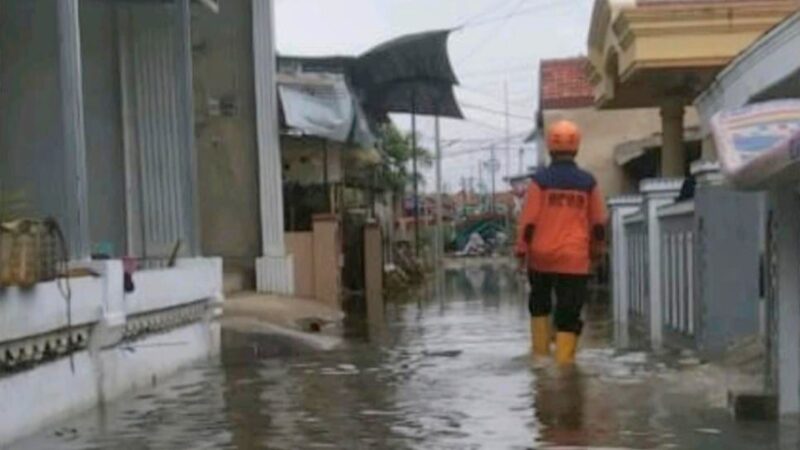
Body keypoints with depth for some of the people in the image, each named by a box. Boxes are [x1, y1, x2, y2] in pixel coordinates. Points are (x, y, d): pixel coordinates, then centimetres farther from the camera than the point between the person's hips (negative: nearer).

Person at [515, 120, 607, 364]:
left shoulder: (540, 180, -6)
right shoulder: (588, 183, 0)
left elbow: (527, 220, -6)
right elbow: (599, 223, 7)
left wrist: (521, 249, 4)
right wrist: (596, 250, 21)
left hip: (542, 255, 0)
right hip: (575, 257, 0)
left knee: (539, 301, 21)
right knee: (569, 309, 3)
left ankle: (540, 349, 21)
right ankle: (564, 358, 0)